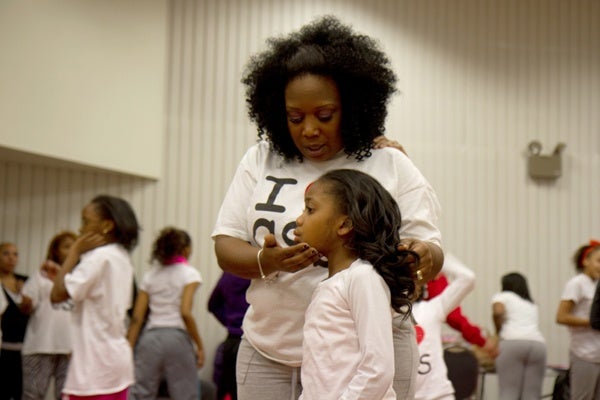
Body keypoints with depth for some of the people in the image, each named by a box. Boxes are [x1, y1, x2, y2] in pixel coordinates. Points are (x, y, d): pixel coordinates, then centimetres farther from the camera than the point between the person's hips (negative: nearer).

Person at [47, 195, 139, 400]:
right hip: (118, 358, 9)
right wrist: (61, 275, 12)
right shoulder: (122, 257, 14)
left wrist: (75, 251, -10)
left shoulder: (99, 257, -14)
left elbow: (58, 294, -17)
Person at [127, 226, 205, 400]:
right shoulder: (190, 274, 1)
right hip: (177, 338, -4)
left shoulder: (150, 275, 13)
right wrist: (199, 346, -6)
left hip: (150, 338, 4)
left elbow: (137, 318, 7)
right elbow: (185, 313, -12)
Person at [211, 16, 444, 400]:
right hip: (270, 353, 2)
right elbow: (226, 246, 4)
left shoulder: (392, 166, 1)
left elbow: (433, 254, 1)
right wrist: (267, 262, -18)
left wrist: (422, 257, -22)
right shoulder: (260, 160, 5)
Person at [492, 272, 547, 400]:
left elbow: (497, 312, -3)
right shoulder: (532, 305, 35)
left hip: (513, 342, -4)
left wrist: (498, 333, 11)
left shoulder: (502, 296, 18)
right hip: (538, 344, 5)